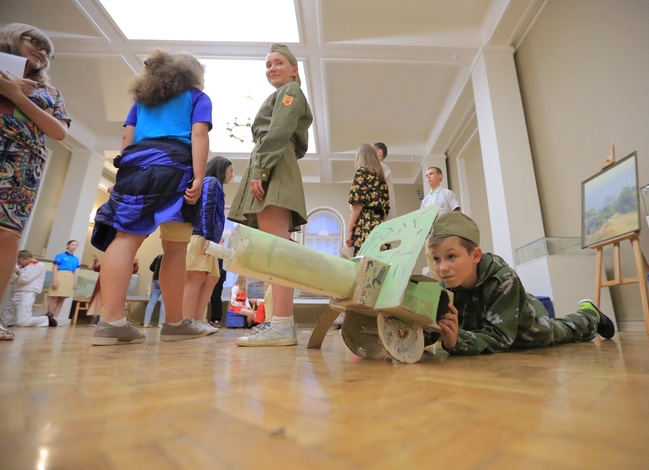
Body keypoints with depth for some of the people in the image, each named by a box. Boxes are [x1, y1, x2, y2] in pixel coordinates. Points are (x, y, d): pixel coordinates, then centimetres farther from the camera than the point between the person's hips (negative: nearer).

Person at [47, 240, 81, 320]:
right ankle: (48, 317, 0)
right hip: (60, 277, -5)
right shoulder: (60, 255, 2)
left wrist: (75, 282, 9)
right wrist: (54, 280, -12)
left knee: (62, 300, 4)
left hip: (70, 279, 5)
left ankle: (54, 317, 9)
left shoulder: (76, 259, 16)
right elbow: (54, 268, -4)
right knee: (54, 299, -7)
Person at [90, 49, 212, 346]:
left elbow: (127, 137, 20)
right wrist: (199, 178, -10)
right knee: (175, 248, -4)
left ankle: (111, 321, -17)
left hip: (135, 166, 5)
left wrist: (126, 171, 18)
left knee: (125, 238, -7)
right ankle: (174, 323, 2)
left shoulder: (142, 97, 30)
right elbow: (199, 136, -1)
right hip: (174, 168, -4)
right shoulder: (197, 97, 16)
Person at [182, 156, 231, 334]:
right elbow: (206, 209, -13)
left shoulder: (214, 184, 29)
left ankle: (197, 321, 5)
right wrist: (209, 237, -21)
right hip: (200, 236, -10)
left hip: (206, 238, 10)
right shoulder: (211, 181, 1)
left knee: (211, 279, 5)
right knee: (196, 278, -13)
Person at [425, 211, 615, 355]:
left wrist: (458, 340, -64)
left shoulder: (503, 279, -43)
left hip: (526, 326, -4)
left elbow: (499, 336, -46)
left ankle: (589, 314, 58)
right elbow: (432, 329, -37)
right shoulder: (445, 287, -32)